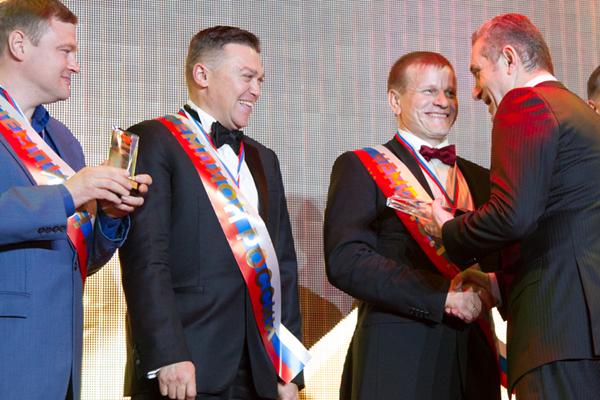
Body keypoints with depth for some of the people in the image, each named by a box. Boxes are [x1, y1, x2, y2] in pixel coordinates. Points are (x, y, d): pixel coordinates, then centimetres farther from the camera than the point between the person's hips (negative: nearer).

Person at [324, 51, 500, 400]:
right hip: (398, 357, -4)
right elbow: (345, 262, -10)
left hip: (474, 360, 5)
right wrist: (441, 293, -16)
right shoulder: (359, 168, 3)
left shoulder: (480, 179, 19)